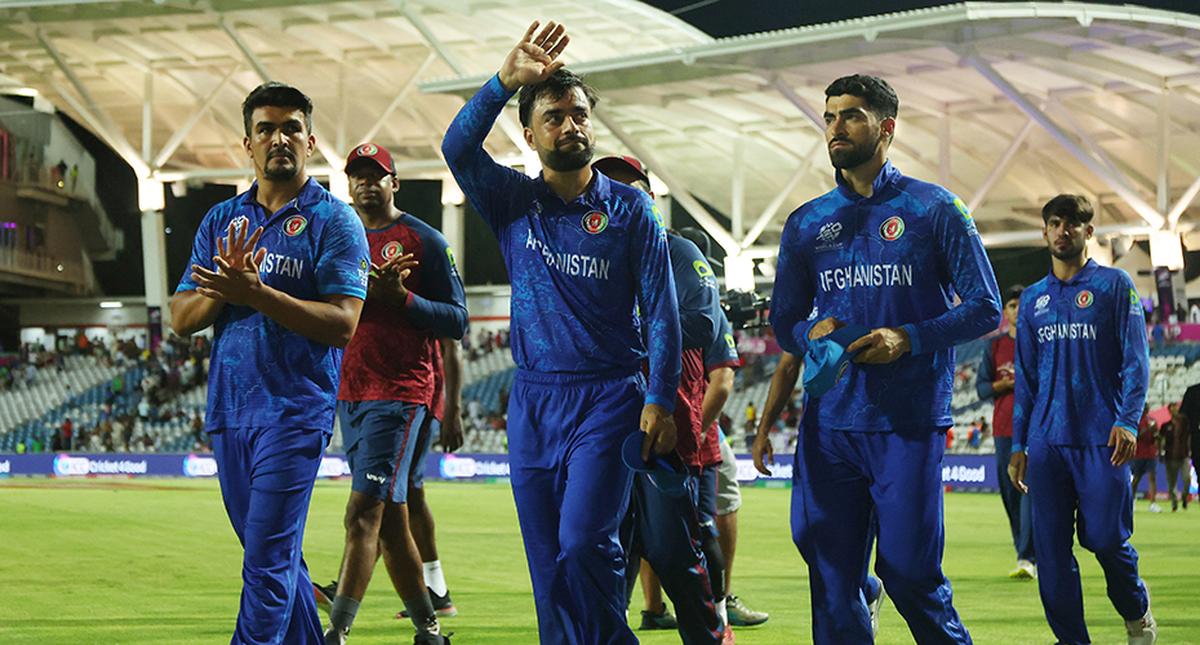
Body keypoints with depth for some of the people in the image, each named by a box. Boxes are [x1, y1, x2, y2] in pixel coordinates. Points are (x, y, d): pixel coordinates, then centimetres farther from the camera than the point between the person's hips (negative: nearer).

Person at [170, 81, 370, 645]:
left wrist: (257, 293, -22)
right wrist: (223, 289, -12)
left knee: (268, 563, -11)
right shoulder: (221, 221, 14)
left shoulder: (334, 221, -2)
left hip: (295, 413, -6)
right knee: (275, 558, 12)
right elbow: (182, 319, 9)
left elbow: (342, 324, -13)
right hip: (228, 410, 6)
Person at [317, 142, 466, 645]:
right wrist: (365, 289, -9)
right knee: (390, 519, 10)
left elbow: (457, 321, -3)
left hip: (400, 392, -7)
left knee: (364, 512, -15)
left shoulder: (423, 240, -1)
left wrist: (401, 298, -18)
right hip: (350, 392, 7)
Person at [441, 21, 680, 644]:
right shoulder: (513, 202, 8)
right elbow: (458, 147, -9)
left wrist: (659, 400, -8)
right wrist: (506, 80, -20)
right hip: (533, 400, 3)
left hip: (608, 398, -3)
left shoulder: (629, 209, 2)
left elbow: (660, 309, 0)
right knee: (547, 562, 3)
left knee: (584, 544, -16)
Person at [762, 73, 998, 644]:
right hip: (829, 421, 3)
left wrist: (909, 338, -13)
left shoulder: (933, 210, 3)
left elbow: (984, 308, 1)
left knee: (909, 568, -6)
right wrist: (811, 333, -5)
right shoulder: (806, 224, 13)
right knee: (831, 574, 2)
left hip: (909, 424, -3)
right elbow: (783, 323, 19)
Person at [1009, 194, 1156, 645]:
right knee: (1051, 548, -2)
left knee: (1105, 537, -6)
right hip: (1047, 440, 4)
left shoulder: (1114, 285, 4)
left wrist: (1128, 421, -15)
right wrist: (1018, 445, 13)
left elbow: (1135, 360, -2)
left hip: (1102, 438, -4)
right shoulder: (1033, 299, 16)